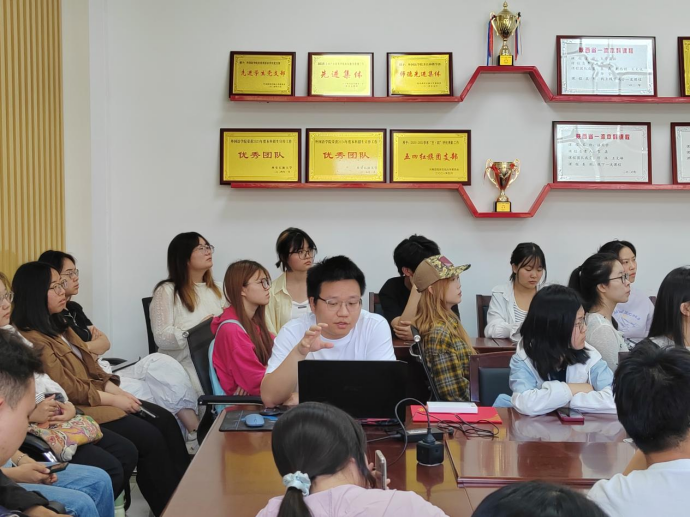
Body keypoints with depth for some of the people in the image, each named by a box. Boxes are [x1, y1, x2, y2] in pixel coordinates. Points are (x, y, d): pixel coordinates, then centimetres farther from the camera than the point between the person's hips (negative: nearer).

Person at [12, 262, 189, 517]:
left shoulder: (58, 325, 15)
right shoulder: (31, 340, -17)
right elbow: (66, 389, -20)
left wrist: (118, 392, 0)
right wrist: (113, 400, -14)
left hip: (97, 394, 10)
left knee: (165, 419, -1)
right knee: (149, 438, -18)